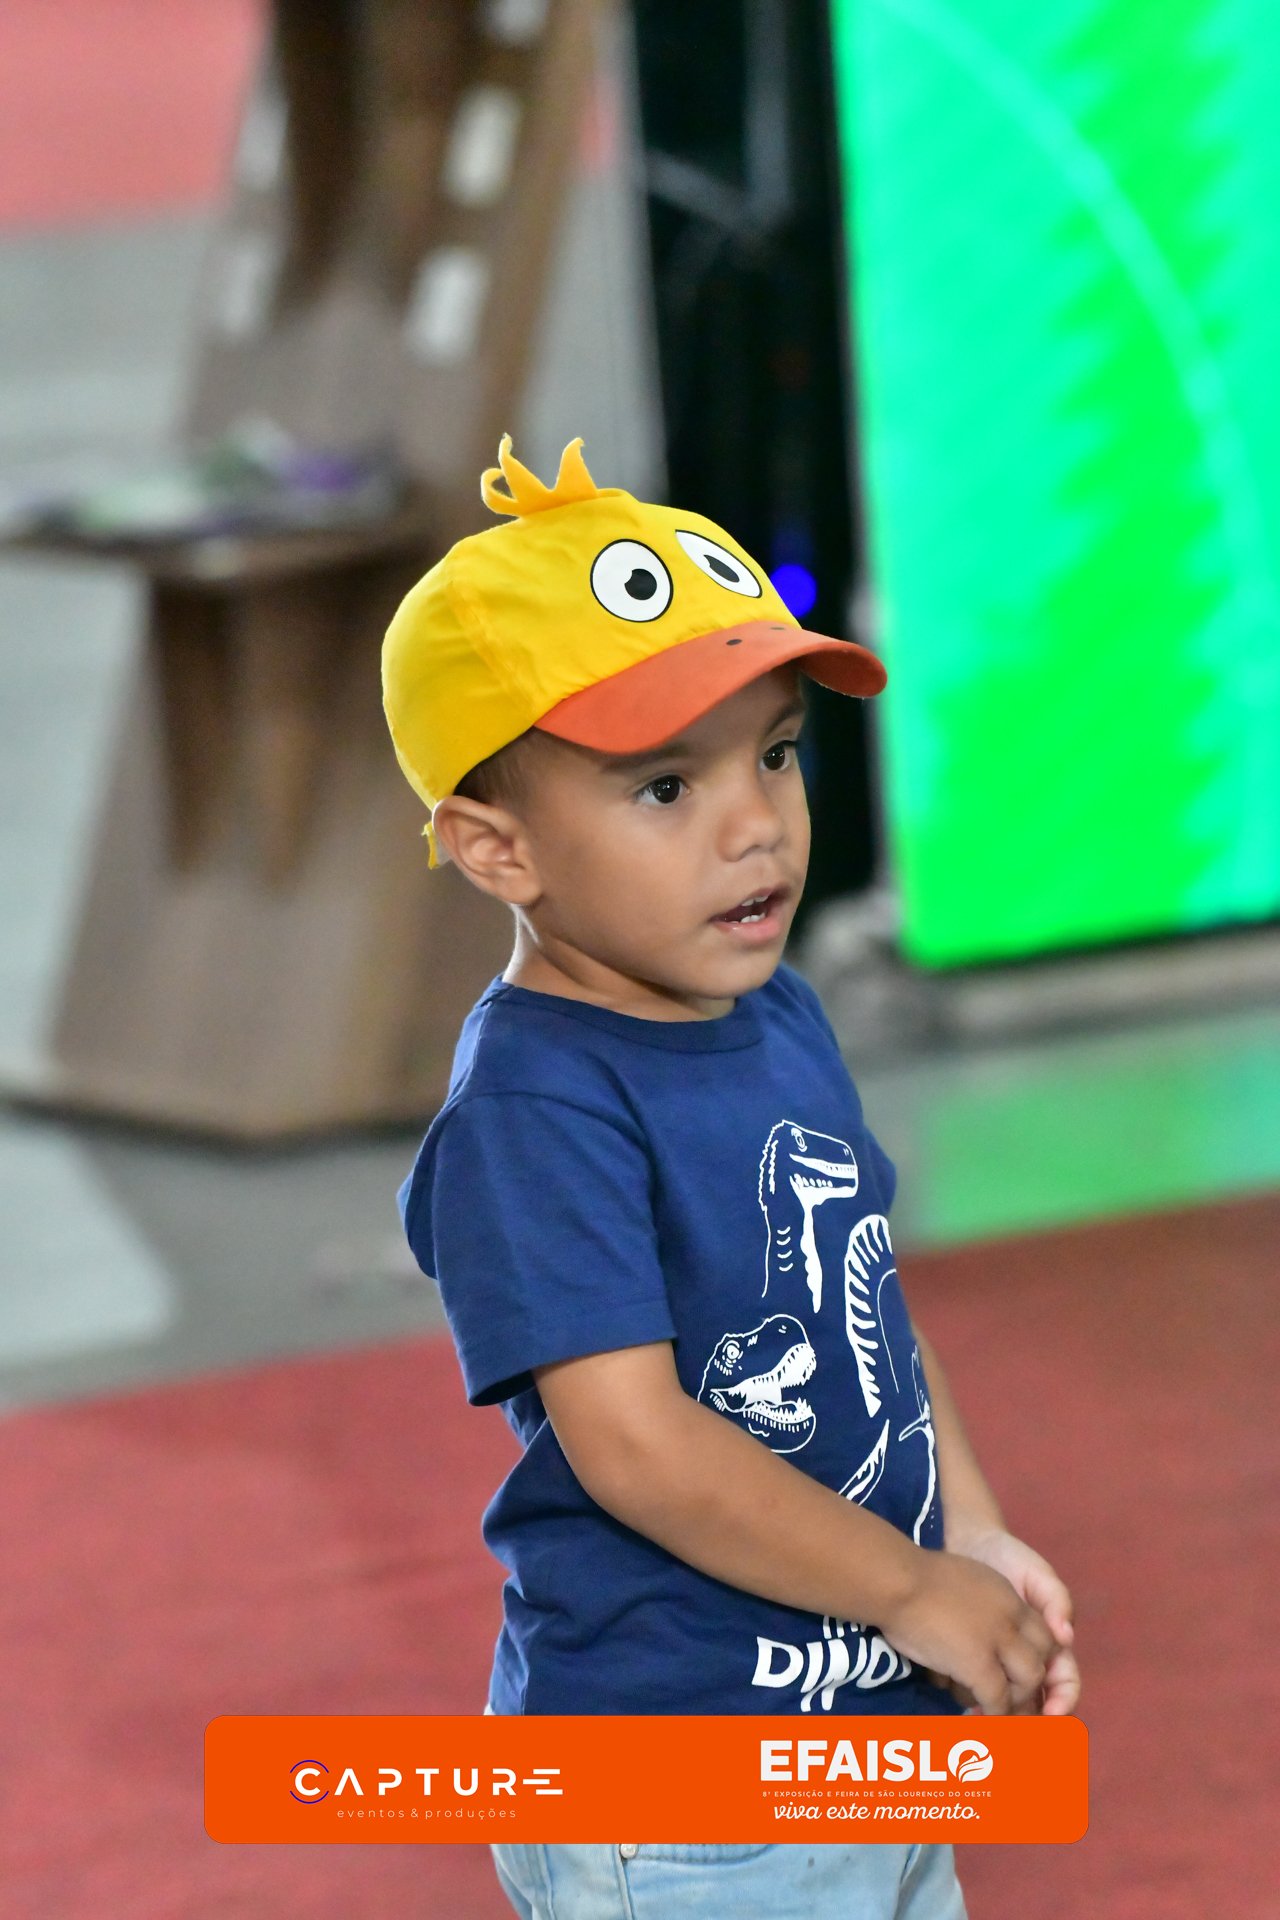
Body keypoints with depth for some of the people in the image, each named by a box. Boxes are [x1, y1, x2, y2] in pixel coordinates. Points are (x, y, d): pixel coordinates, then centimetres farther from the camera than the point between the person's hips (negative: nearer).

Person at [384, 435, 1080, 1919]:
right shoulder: (531, 1111, -20)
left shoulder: (783, 1022, 6)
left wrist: (977, 1542, 2)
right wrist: (917, 1594, -17)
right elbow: (636, 1442, -24)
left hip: (882, 1737, 8)